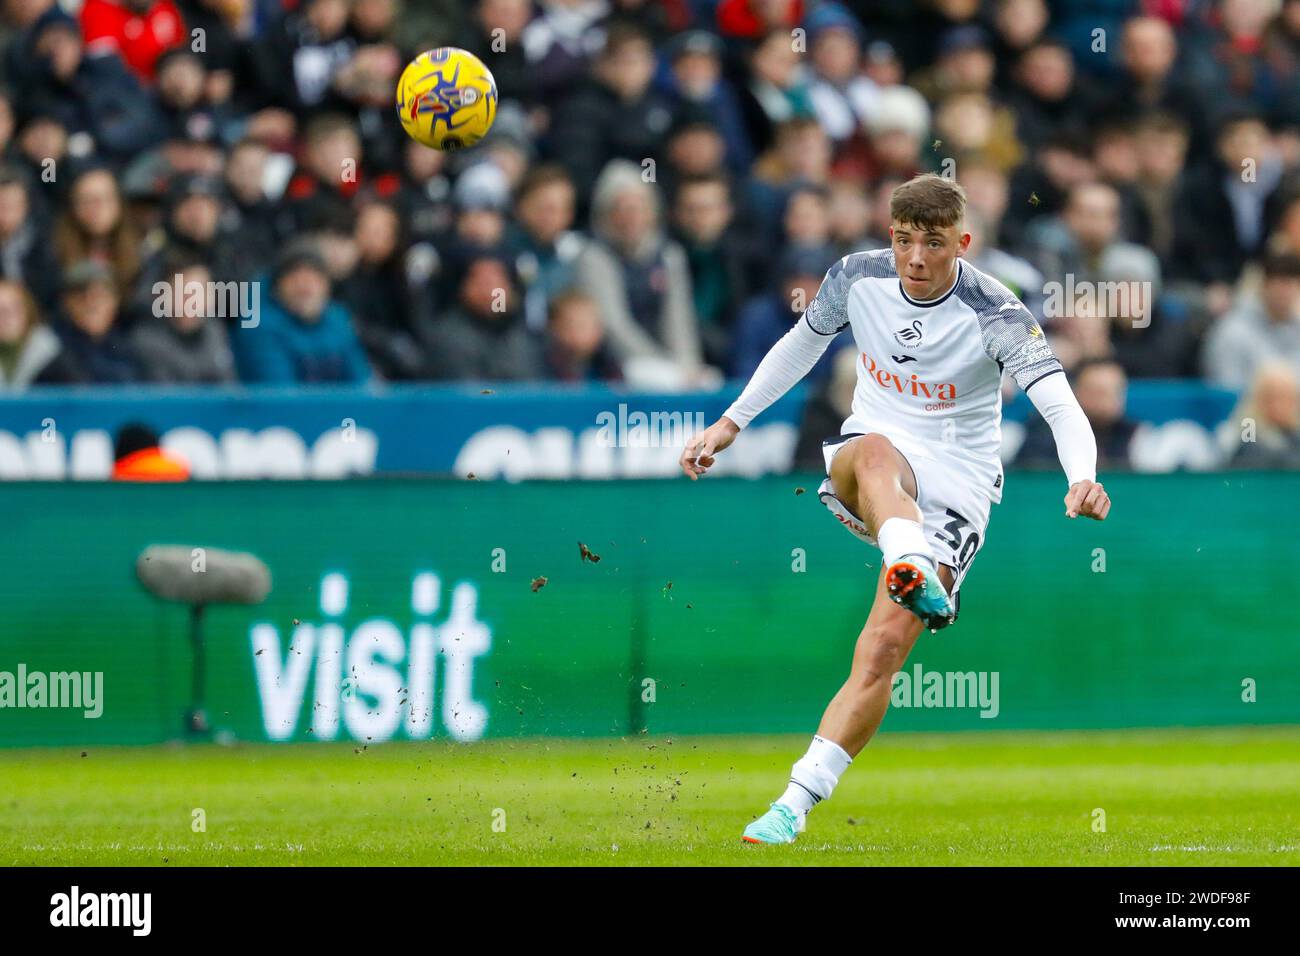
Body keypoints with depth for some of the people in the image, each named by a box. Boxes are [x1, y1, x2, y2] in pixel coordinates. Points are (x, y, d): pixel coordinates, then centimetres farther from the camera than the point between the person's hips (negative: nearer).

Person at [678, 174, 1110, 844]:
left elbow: (1061, 407, -26)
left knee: (883, 650, -18)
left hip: (954, 487, -2)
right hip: (862, 471, 2)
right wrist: (730, 423, 20)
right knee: (877, 452, -38)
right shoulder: (858, 278, -3)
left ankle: (795, 804, -14)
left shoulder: (995, 316, -15)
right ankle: (912, 572, -68)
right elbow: (801, 344, 18)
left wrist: (1083, 478, -46)